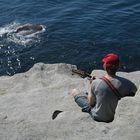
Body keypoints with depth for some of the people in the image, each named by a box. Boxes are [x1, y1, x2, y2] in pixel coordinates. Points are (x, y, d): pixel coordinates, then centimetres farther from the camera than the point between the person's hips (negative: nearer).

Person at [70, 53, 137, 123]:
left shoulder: (95, 83, -25)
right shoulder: (125, 83, -23)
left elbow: (91, 102, -12)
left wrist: (90, 86, 3)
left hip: (98, 117, -2)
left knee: (74, 91, 16)